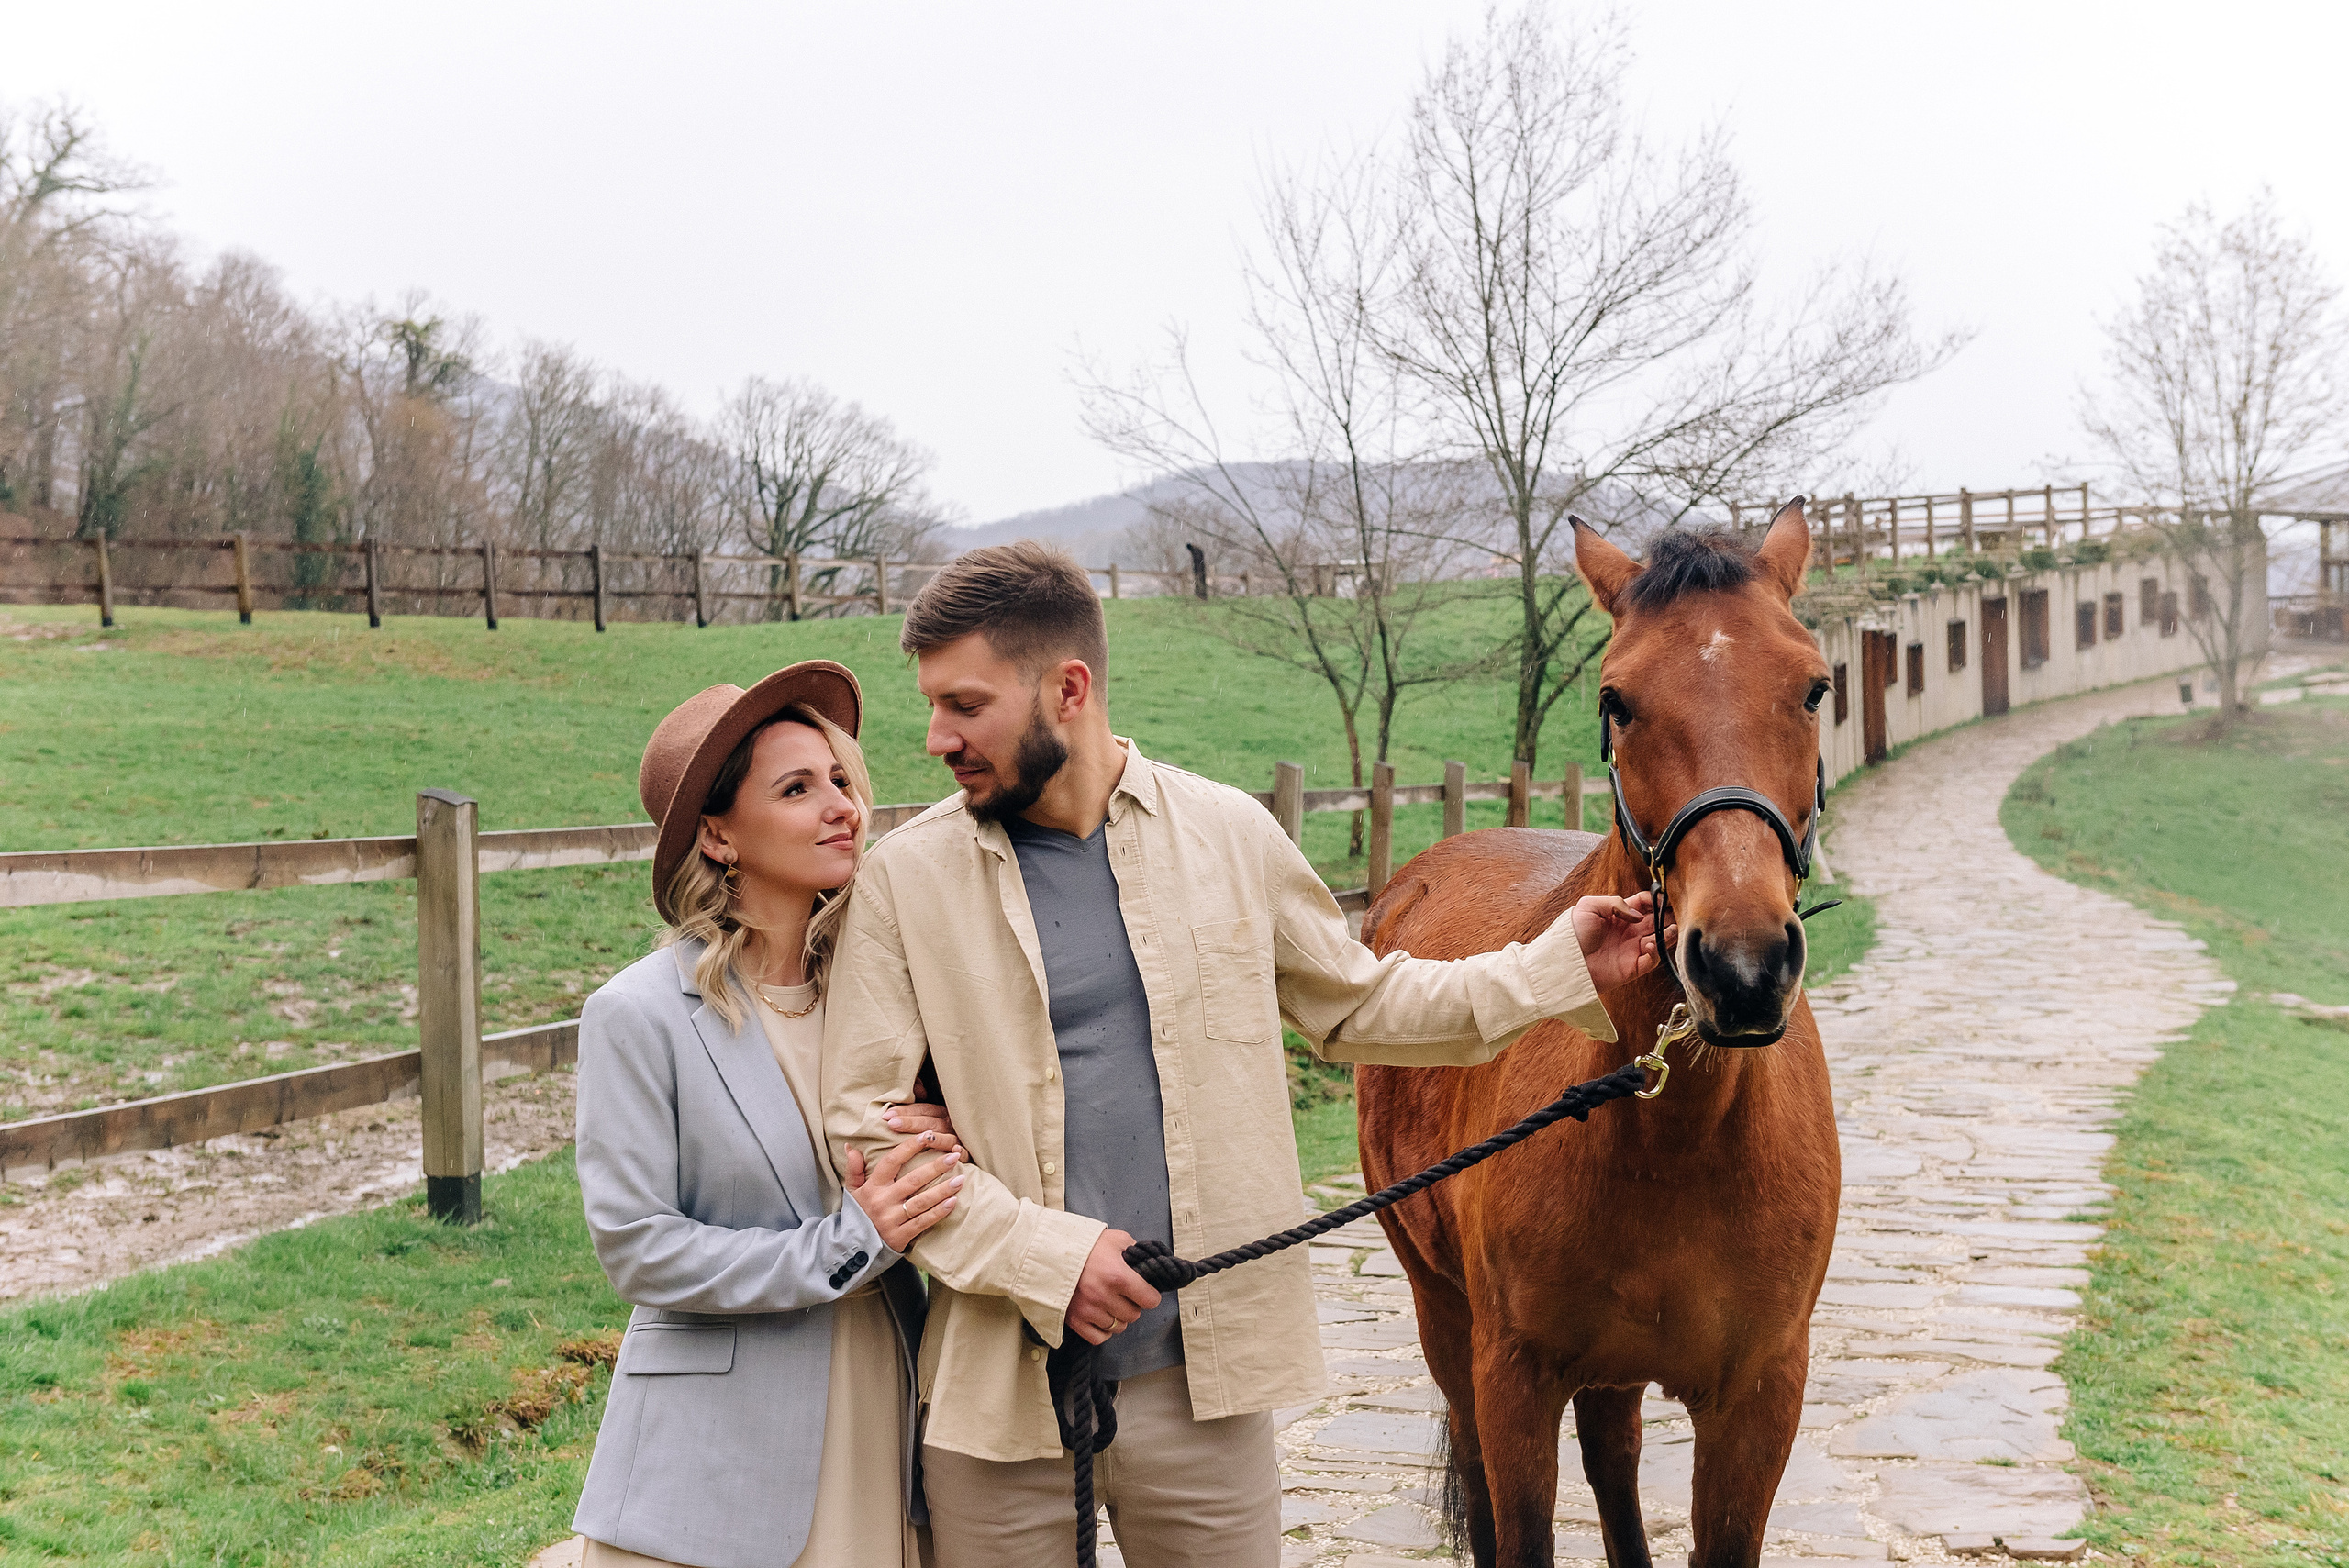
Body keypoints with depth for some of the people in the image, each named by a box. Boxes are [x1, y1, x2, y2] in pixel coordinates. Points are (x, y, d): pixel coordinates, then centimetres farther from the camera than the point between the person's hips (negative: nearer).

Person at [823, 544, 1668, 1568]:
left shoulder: (1231, 835, 3)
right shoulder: (905, 878, -2)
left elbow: (1357, 1005, 15)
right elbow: (864, 1126, -6)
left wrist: (1561, 969, 8)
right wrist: (1040, 1254, -16)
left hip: (1202, 1380, 1)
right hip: (999, 1394, -1)